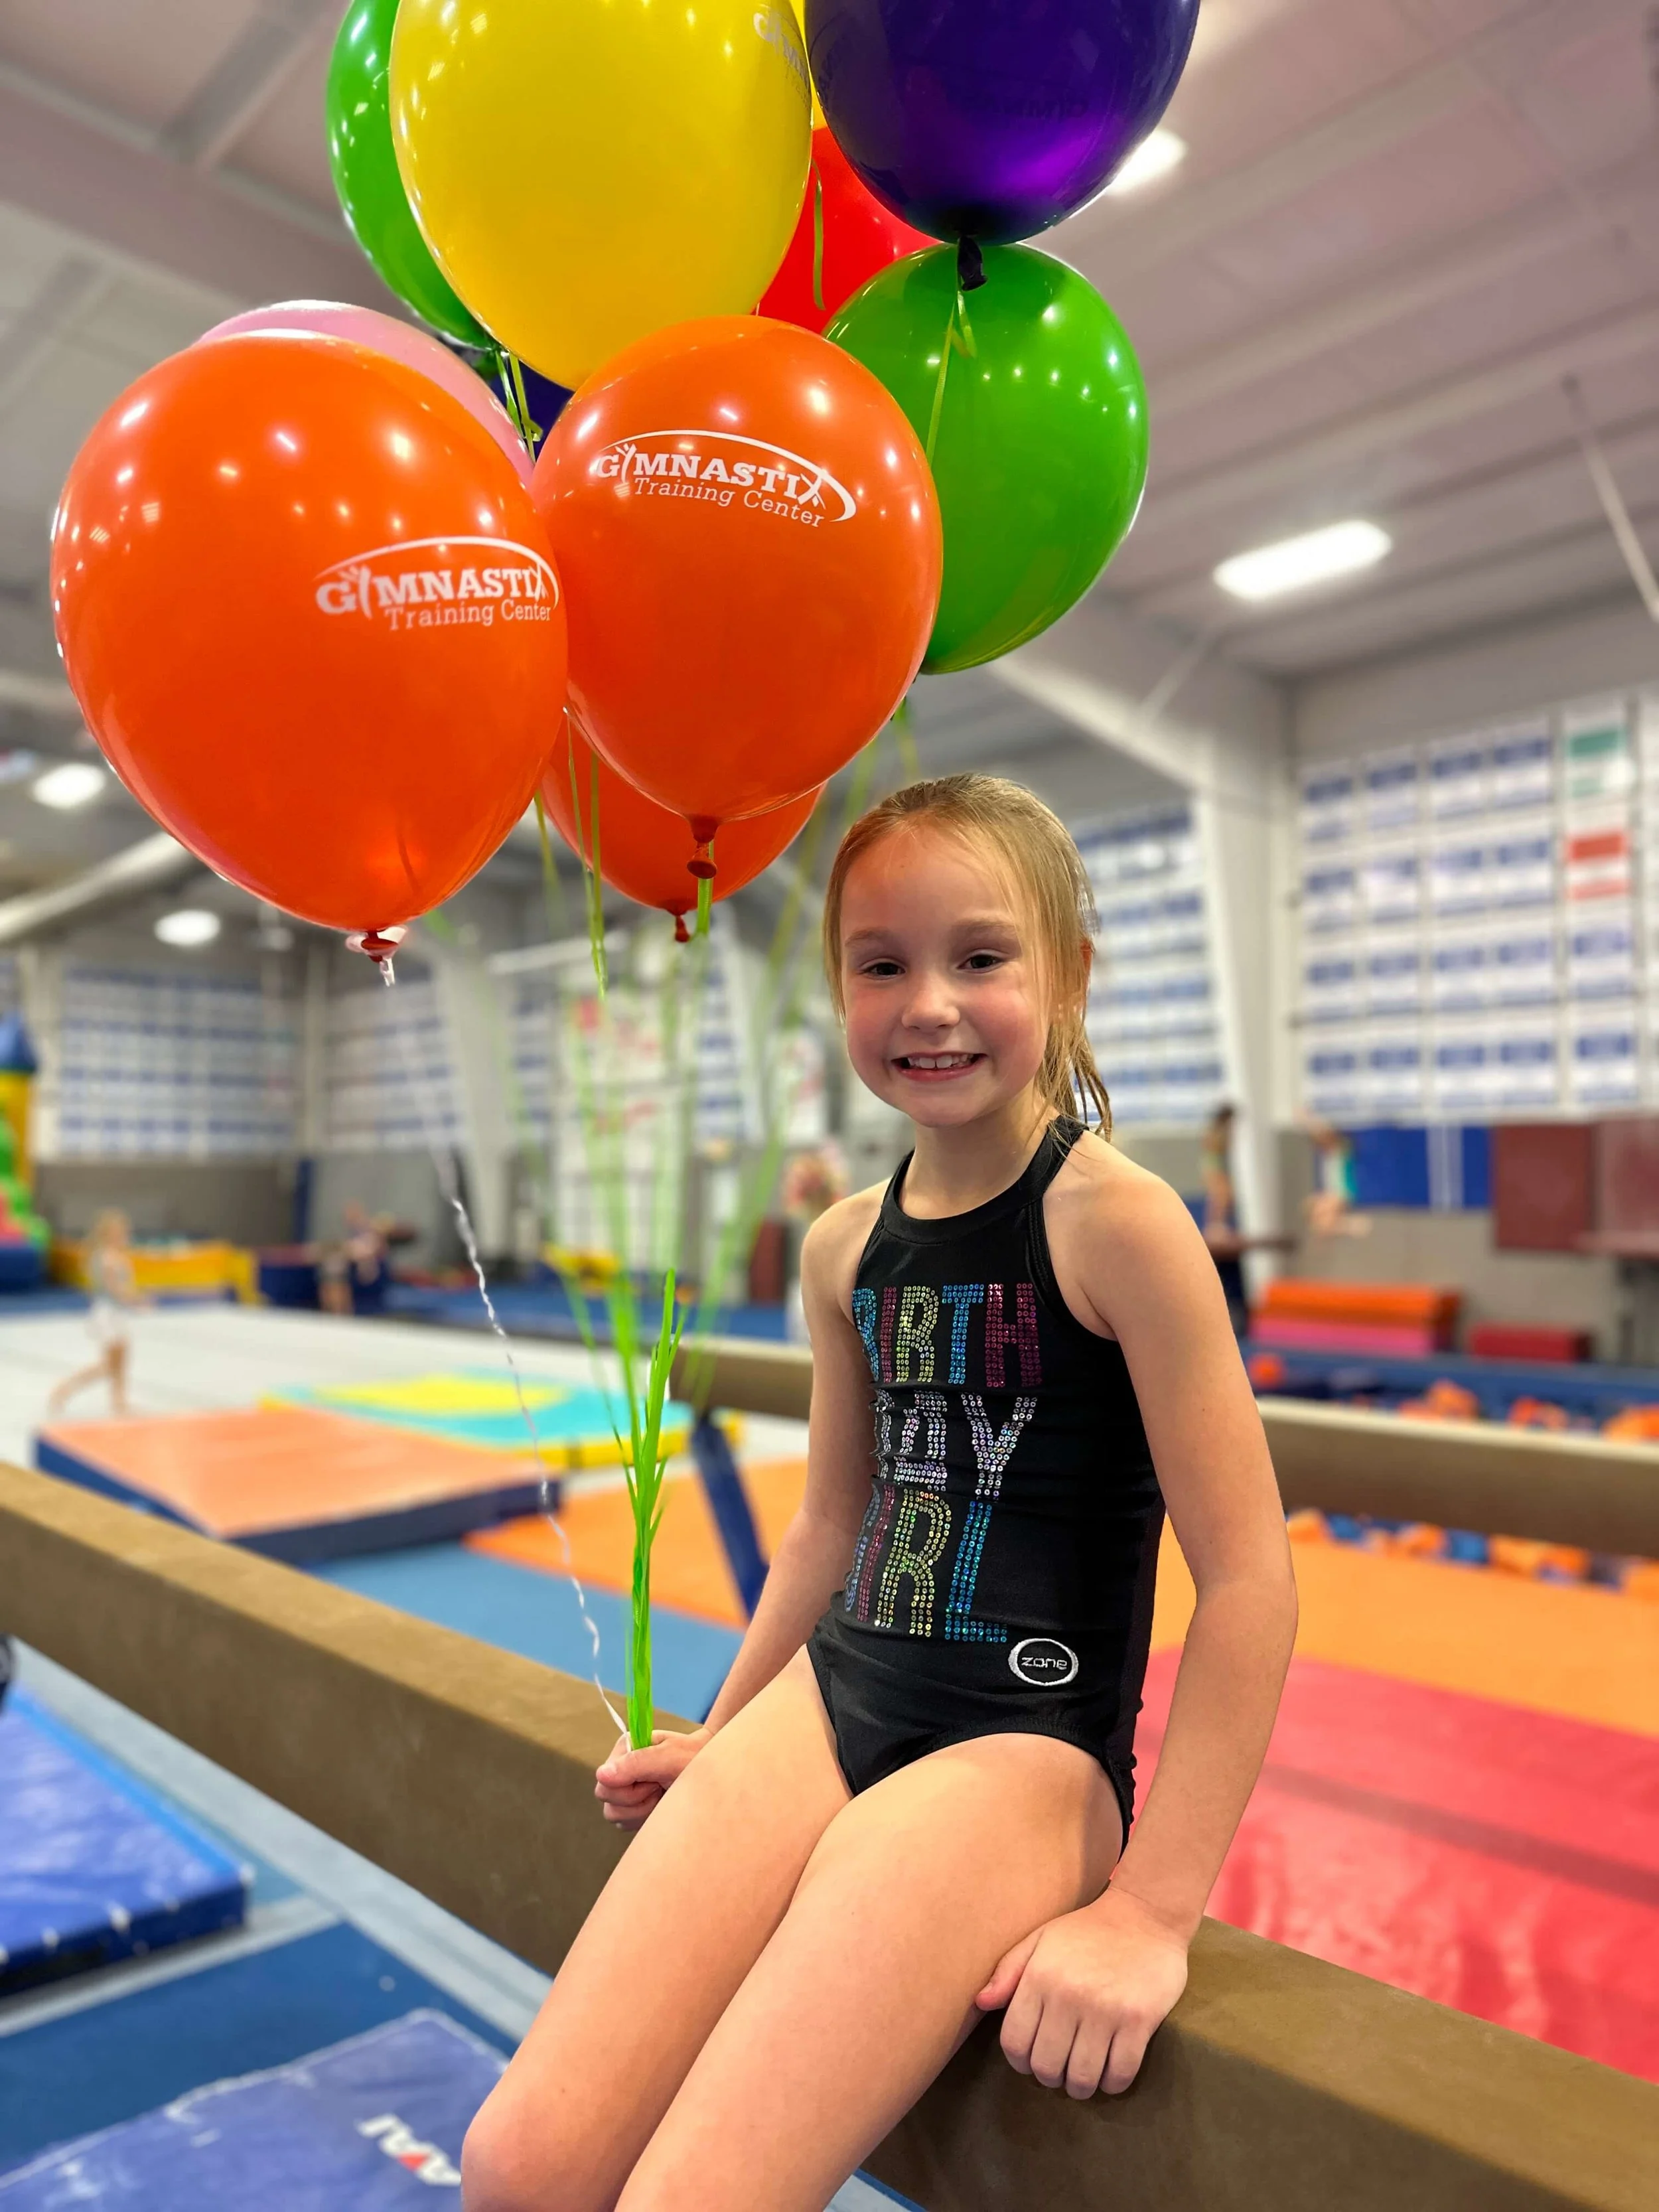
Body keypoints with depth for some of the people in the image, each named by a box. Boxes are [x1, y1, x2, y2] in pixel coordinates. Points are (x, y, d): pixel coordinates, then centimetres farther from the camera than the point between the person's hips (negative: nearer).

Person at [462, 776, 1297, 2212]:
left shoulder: (1114, 1219, -13)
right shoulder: (846, 1246, 7)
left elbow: (1248, 1576, -13)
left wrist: (1151, 1907, -12)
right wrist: (721, 1740, 23)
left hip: (1023, 1746, -5)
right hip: (831, 1695, 6)